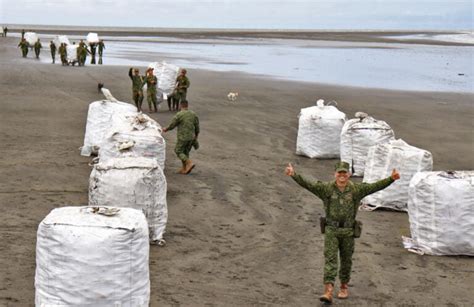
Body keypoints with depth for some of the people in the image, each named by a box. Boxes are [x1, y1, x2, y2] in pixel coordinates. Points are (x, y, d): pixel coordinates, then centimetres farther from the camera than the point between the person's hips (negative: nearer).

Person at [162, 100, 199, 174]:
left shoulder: (179, 115, -14)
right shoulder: (193, 114, 4)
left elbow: (172, 125, -7)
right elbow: (197, 127, 8)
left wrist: (166, 129, 14)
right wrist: (195, 138, 19)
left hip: (183, 138, -6)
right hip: (191, 137, 6)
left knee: (179, 151, 5)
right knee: (185, 152, 16)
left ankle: (189, 163, -12)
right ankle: (184, 169, 17)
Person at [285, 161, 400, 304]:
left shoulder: (356, 189, -6)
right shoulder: (326, 188, -8)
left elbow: (376, 186, -13)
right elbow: (307, 184, -17)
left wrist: (391, 179, -25)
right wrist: (294, 174, -32)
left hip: (348, 231, 1)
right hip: (331, 230, -1)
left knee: (346, 260, 13)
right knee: (330, 259, -9)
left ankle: (344, 287, 34)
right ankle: (328, 293, -16)